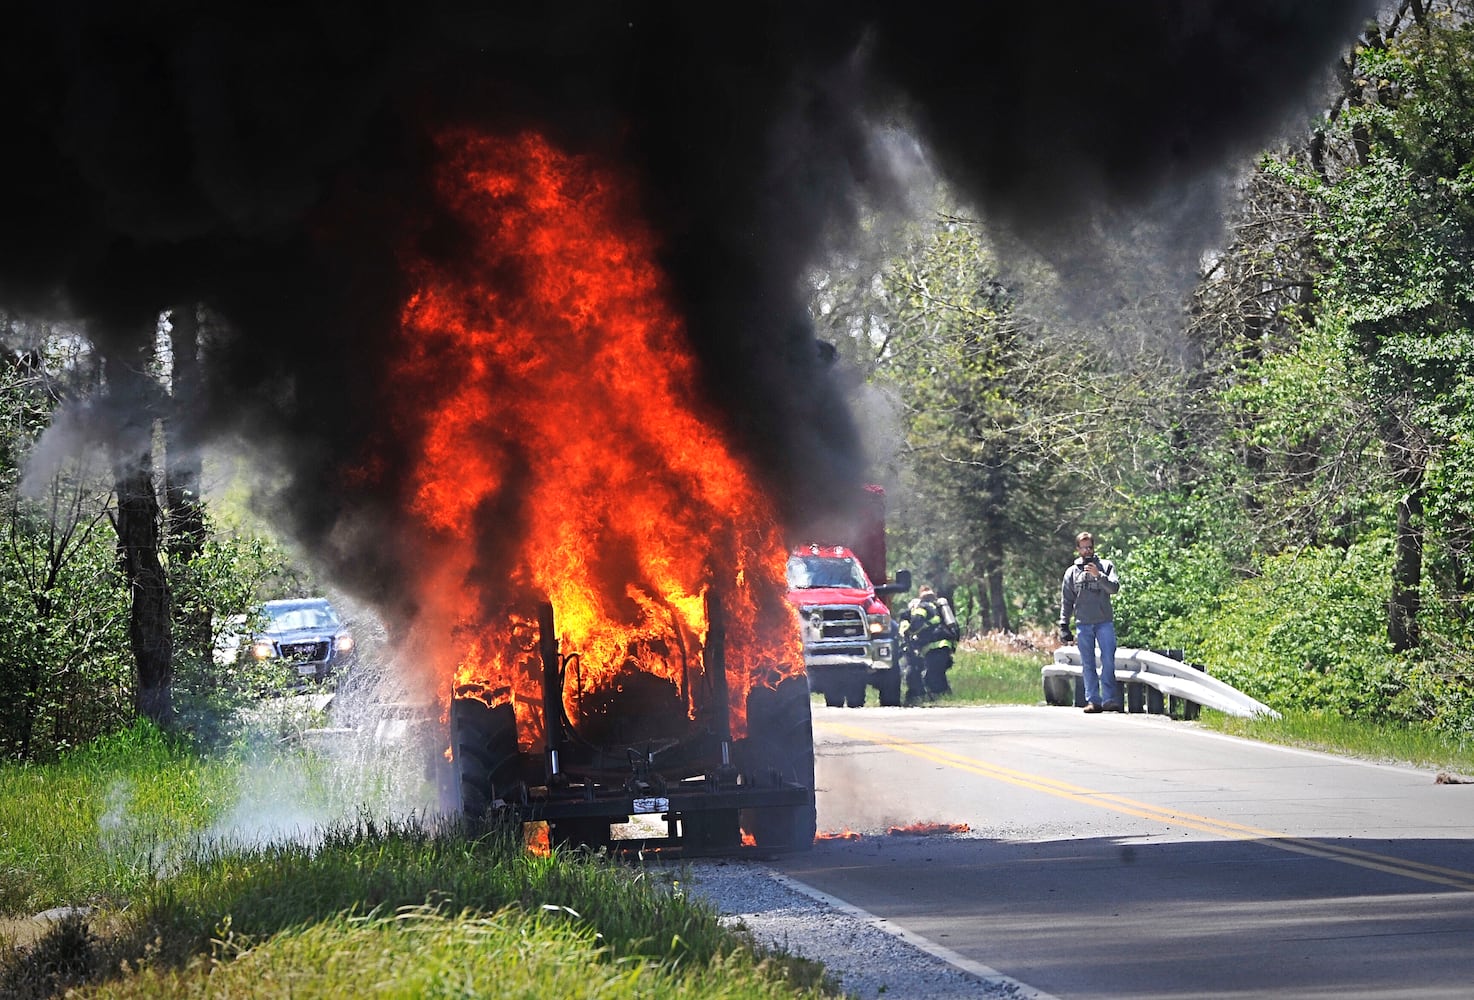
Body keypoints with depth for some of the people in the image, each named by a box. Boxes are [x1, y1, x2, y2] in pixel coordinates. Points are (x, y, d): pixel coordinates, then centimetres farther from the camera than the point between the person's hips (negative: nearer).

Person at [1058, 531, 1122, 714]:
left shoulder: (1106, 566, 8)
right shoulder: (1072, 572, 12)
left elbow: (1115, 587, -6)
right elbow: (1066, 601, 14)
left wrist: (1099, 575, -20)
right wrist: (1064, 626, 7)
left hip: (1105, 622, -2)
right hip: (1083, 624, 2)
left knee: (1108, 660, -9)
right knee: (1087, 664, 1)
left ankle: (1109, 699, -8)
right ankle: (1093, 700, 2)